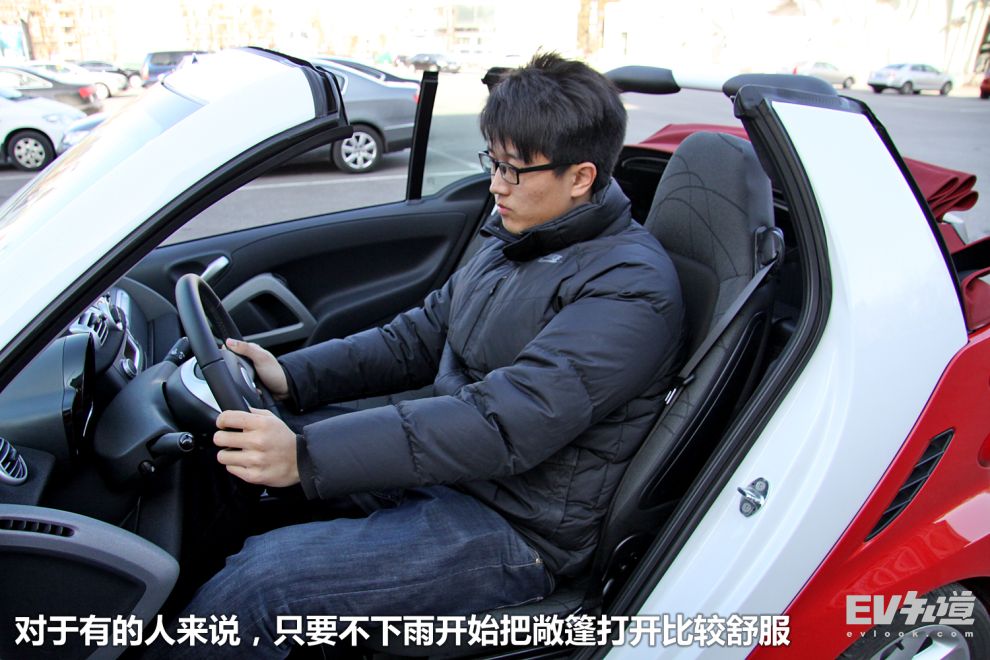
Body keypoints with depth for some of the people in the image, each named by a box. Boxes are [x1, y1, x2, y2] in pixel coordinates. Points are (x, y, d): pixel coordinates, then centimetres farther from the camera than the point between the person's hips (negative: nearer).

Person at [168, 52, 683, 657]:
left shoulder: (631, 289, -21)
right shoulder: (519, 239, 7)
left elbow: (506, 423, -31)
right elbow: (420, 337, 9)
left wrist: (305, 457, -36)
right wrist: (289, 376, -4)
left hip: (515, 532, -8)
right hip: (446, 467, 9)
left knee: (245, 589, -20)